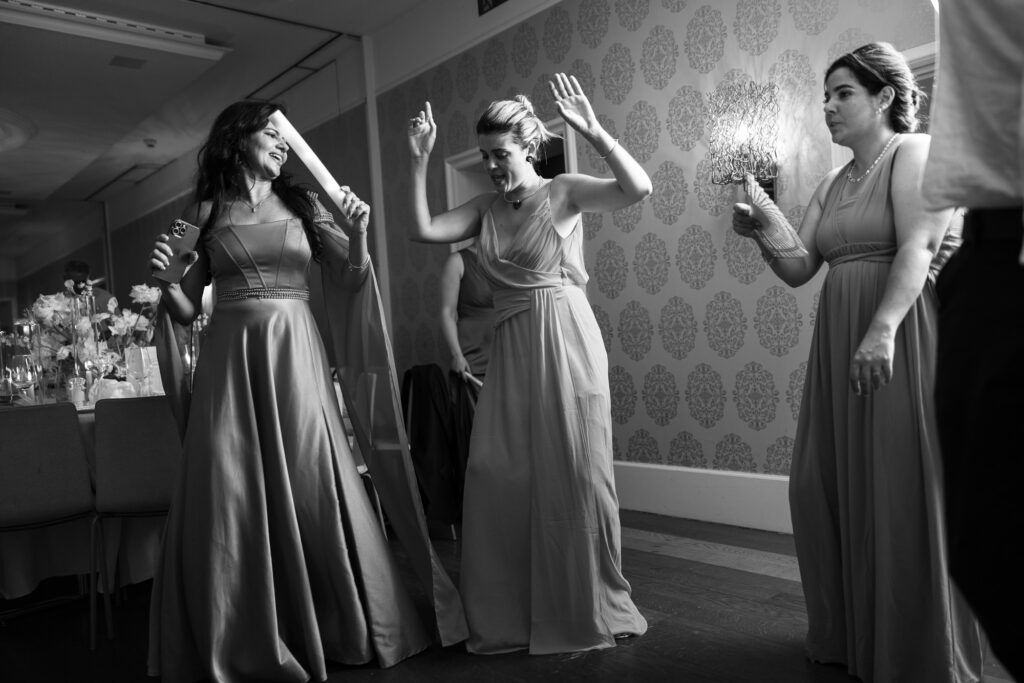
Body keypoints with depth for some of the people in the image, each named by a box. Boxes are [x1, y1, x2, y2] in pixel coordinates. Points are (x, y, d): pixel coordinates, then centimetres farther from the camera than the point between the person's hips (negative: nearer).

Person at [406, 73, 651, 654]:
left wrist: (593, 132, -22)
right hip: (510, 351, 5)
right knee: (498, 479, 5)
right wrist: (420, 162, -1)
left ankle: (591, 610, 24)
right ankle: (511, 614, 25)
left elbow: (639, 188, -16)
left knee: (574, 473, 3)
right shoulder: (486, 208, 11)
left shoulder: (565, 191, -2)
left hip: (565, 343, -5)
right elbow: (423, 230, 1)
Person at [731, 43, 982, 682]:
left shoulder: (915, 151, -2)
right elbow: (799, 268, 12)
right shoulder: (832, 184, 18)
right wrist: (763, 224, -5)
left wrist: (883, 329, -27)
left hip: (898, 335, -7)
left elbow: (916, 246, -16)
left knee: (900, 487, -2)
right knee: (826, 485, 7)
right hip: (838, 338, 7)